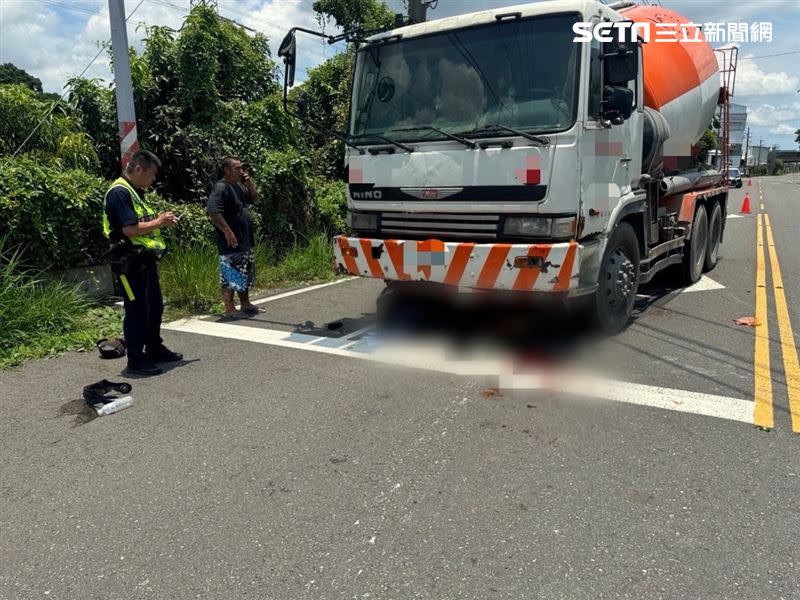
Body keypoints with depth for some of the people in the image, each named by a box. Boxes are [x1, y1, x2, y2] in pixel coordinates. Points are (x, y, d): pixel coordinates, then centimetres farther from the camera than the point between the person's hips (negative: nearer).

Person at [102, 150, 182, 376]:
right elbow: (130, 229, -24)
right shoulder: (119, 192, -15)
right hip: (131, 262, -10)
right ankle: (135, 359, 6)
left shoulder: (135, 193, 17)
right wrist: (158, 222, -13)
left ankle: (155, 349, 31)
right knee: (137, 310, -4)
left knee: (155, 306, 17)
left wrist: (162, 221, 8)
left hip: (146, 260, 10)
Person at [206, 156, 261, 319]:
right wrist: (227, 231, -25)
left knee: (246, 275, 17)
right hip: (232, 244, -10)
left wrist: (250, 185, 3)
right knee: (231, 276, -5)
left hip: (246, 242, 10)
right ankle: (229, 309, 1)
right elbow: (213, 211, -25)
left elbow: (255, 200, 20)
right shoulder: (221, 188, -15)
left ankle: (245, 304, 28)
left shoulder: (240, 186, 14)